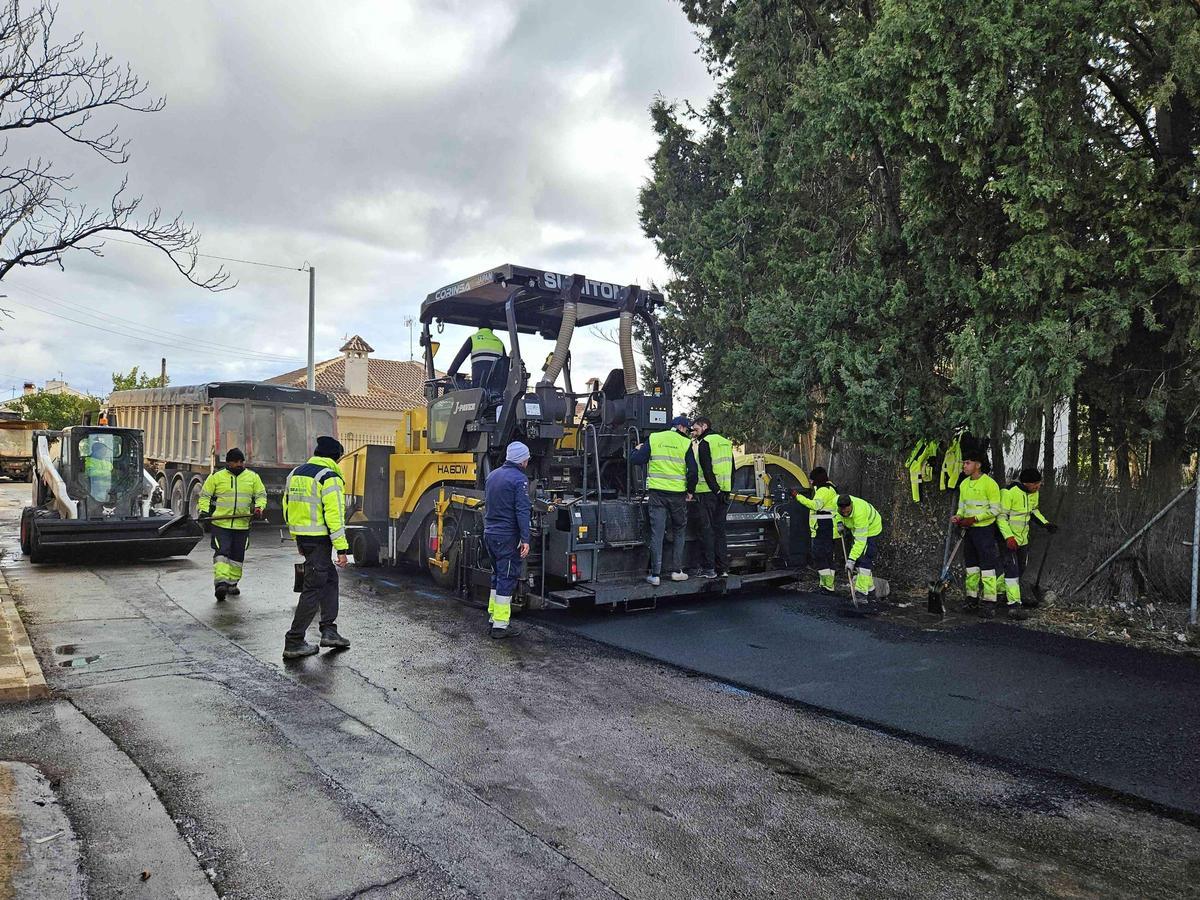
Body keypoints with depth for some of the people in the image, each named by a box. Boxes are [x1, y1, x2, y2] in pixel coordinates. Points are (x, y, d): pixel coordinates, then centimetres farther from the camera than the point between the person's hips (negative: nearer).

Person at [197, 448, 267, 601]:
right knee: (221, 553, -14)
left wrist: (259, 508, -7)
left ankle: (232, 583, 24)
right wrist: (204, 511, -6)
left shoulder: (253, 477, 7)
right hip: (220, 524, -3)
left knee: (237, 556, 10)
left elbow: (261, 495, 11)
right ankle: (220, 583, -18)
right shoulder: (216, 477, 1)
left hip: (242, 525, 3)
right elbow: (205, 495, 7)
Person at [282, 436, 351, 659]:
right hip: (319, 540, -9)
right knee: (314, 589, -2)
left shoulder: (295, 473, 13)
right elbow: (334, 515, -19)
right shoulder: (329, 478, -14)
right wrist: (342, 548, -16)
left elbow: (288, 508, 18)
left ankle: (329, 630, 19)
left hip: (302, 537, 9)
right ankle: (294, 643, 2)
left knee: (330, 578, 19)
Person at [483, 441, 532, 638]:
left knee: (498, 575, 18)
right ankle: (500, 625, -2)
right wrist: (525, 539, -19)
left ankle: (492, 618, 22)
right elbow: (522, 511, -18)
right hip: (507, 536, -8)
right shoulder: (519, 479, -12)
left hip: (489, 533, 8)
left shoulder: (493, 475, 14)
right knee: (507, 578, -3)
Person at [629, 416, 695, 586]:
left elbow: (635, 460, 1)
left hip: (657, 493, 1)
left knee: (657, 533, 1)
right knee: (679, 531, 16)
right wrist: (690, 491, 10)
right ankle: (677, 570, 16)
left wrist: (637, 449, 23)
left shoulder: (653, 439, 4)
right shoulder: (686, 443, 0)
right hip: (678, 494, -1)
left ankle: (655, 574, 0)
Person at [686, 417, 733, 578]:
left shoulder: (704, 443, -8)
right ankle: (723, 568, 11)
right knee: (720, 530, 11)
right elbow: (732, 469, 17)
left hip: (707, 492, -7)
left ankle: (709, 568, -2)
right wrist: (728, 489, 18)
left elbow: (707, 470, -16)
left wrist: (690, 490, -10)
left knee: (707, 530, -2)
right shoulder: (726, 442, 16)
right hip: (724, 492, 7)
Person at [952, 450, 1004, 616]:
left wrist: (974, 519, -19)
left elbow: (995, 509, -14)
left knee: (987, 565, -6)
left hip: (984, 529, -8)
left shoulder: (989, 483, -13)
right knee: (971, 564, 13)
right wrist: (959, 516, -3)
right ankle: (972, 599, 21)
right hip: (969, 530, 8)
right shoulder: (964, 484, 10)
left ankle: (990, 603, -3)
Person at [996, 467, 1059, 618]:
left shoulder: (1033, 492, 2)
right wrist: (1008, 537, -29)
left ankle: (1009, 595, 34)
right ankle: (1013, 605, -11)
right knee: (1012, 570, -12)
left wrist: (1045, 523, 5)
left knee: (1021, 569, 18)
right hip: (1009, 539, -9)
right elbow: (1001, 517, -22)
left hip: (1023, 538, 9)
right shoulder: (1009, 492, -23)